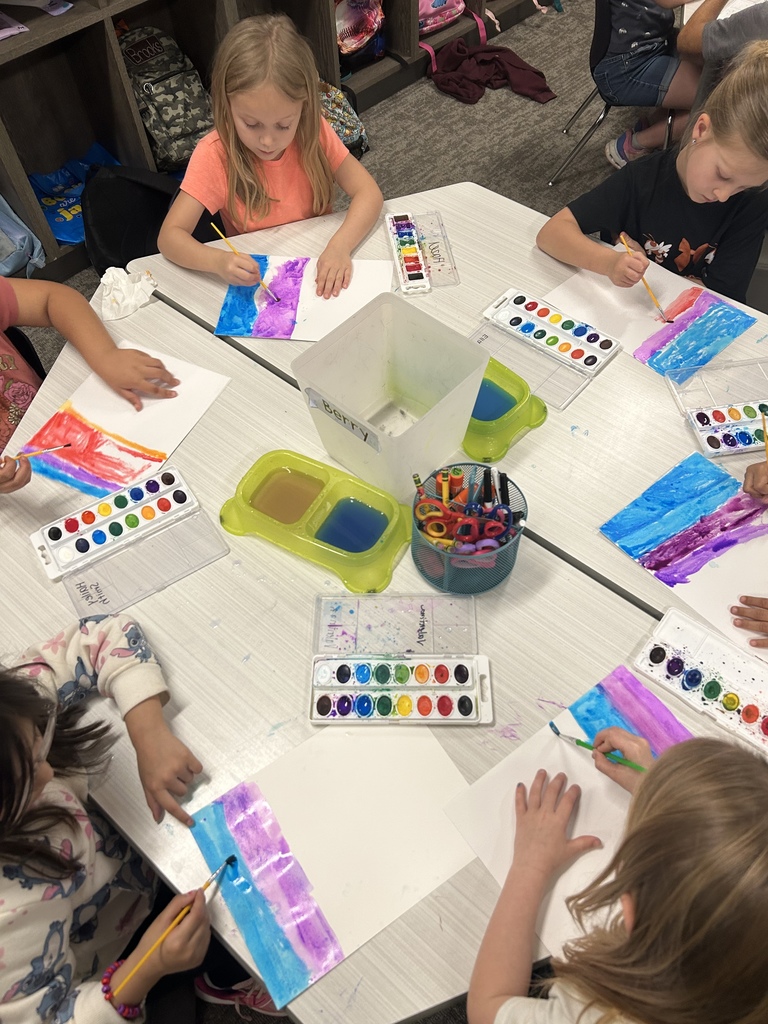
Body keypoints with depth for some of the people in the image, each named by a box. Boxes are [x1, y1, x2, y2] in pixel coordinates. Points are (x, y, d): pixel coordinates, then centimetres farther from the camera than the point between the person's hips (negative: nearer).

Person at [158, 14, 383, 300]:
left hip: (319, 264, 1)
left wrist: (339, 245, -32)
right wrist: (219, 261, -39)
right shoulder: (214, 156, -17)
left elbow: (368, 192, -13)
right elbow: (169, 235, -19)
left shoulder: (314, 133, -11)